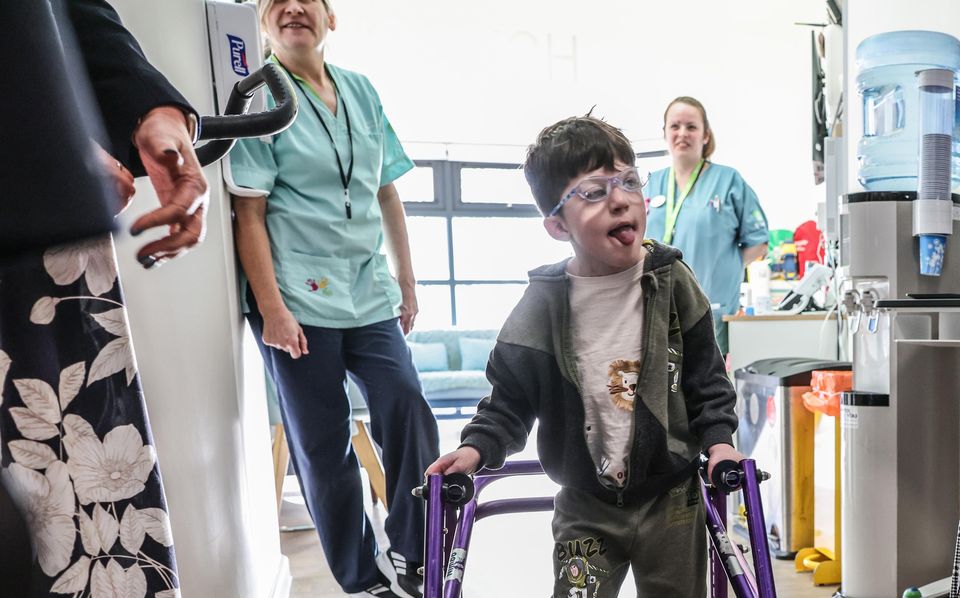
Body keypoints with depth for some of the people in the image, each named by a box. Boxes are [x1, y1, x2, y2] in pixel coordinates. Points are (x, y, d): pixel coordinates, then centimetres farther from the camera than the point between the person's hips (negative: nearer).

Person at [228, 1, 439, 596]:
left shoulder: (361, 90, 10)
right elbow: (248, 213, -7)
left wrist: (407, 284, 12)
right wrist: (271, 308, -14)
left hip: (369, 296, 4)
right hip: (298, 302, -4)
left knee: (411, 420, -3)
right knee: (325, 448, 5)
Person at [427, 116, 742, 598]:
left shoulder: (672, 283, -9)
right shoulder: (542, 305, -11)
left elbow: (707, 378, 1)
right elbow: (511, 398, -2)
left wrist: (718, 439, -11)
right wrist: (478, 447, -16)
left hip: (672, 502, 1)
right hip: (586, 507, 0)